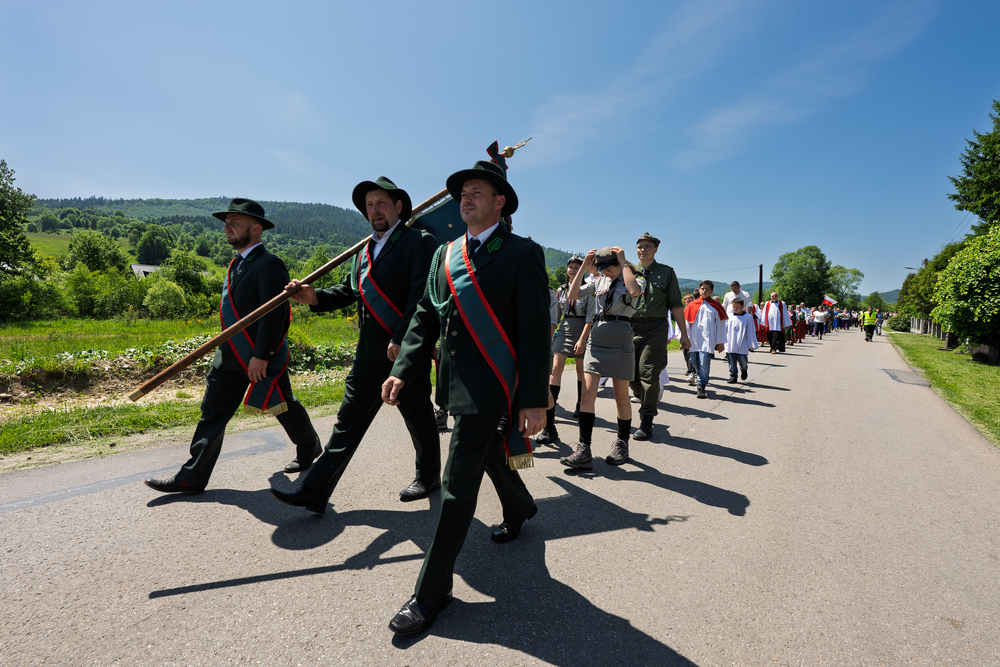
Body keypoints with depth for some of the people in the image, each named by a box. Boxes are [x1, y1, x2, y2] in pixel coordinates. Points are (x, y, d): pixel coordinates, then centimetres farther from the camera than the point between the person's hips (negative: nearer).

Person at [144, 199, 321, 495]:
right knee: (213, 413, 6)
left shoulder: (268, 265, -17)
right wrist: (227, 349, 22)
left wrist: (260, 355, -24)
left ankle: (309, 447, 34)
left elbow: (274, 314, -23)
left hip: (261, 356, -8)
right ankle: (192, 476, 12)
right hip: (231, 356, 8)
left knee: (284, 406, 10)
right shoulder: (237, 264, 13)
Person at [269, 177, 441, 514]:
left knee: (419, 420, 11)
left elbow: (421, 296, -16)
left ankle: (428, 476, 33)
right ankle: (314, 490, 13)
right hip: (368, 355, 7)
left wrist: (400, 340, -21)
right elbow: (348, 291, 16)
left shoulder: (420, 242, -7)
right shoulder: (365, 251, 17)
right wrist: (315, 296, -2)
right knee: (347, 422, 8)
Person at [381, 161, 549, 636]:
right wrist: (402, 370, 2)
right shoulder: (445, 254, 11)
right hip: (455, 381, 6)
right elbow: (425, 317, 12)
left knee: (459, 484, -3)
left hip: (490, 386, -6)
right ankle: (520, 508, 55)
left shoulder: (522, 254, -7)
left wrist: (534, 399, -15)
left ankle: (432, 591, 12)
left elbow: (536, 331, -12)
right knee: (492, 458, 25)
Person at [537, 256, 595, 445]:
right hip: (564, 328, 2)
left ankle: (580, 406, 36)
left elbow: (590, 318, -8)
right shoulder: (561, 289, 9)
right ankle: (549, 422, -19)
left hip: (582, 330, -2)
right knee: (555, 368, -13)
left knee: (581, 369, 10)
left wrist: (582, 339, -16)